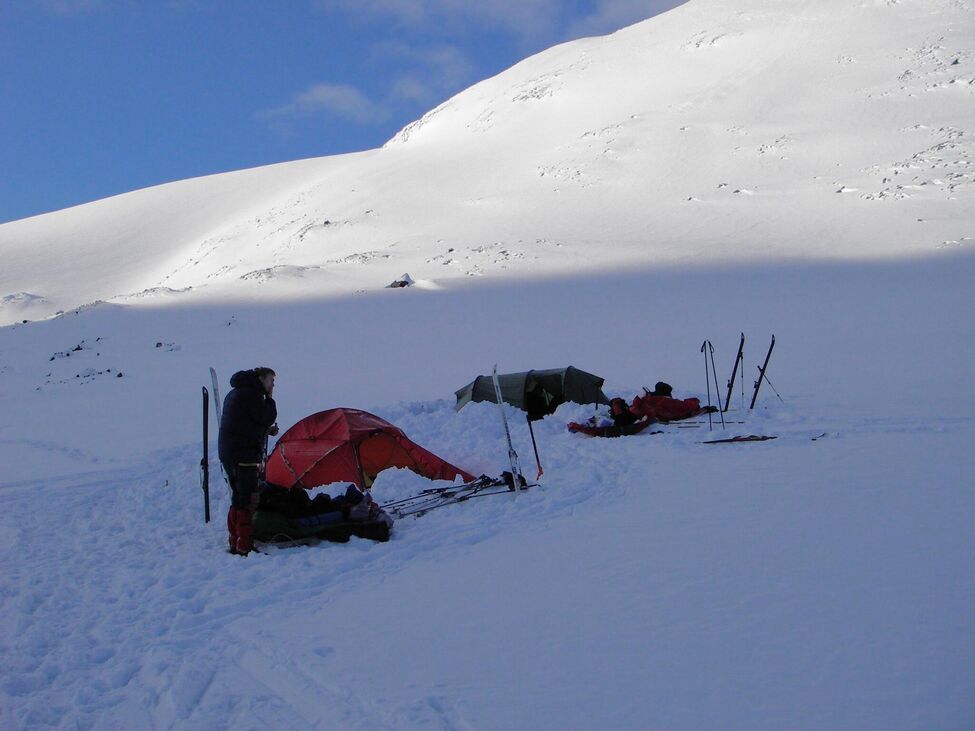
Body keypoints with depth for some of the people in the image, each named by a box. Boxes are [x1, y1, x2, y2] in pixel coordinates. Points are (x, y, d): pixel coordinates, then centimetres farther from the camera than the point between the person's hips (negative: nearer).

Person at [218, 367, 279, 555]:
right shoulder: (250, 394, -12)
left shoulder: (234, 393, 21)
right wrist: (269, 399, -1)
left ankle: (235, 543, 22)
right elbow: (267, 418, -15)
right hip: (244, 455, -11)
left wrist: (266, 431, 13)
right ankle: (244, 547, -10)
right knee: (248, 499, -9)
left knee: (239, 498, 16)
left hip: (227, 453, 11)